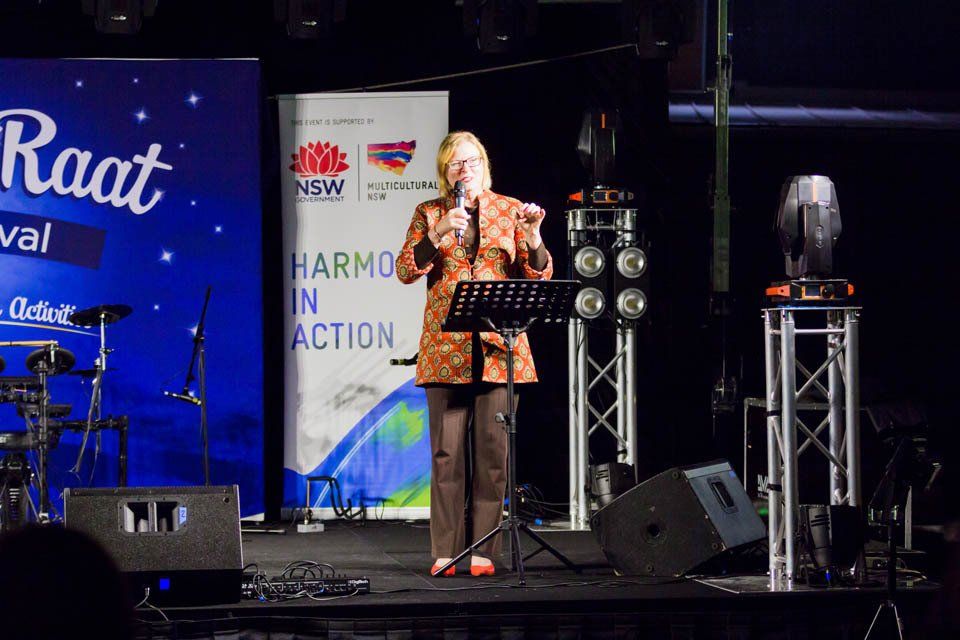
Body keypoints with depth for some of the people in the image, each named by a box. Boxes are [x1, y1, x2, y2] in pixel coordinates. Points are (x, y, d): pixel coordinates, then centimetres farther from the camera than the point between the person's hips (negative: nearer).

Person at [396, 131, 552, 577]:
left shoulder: (509, 210, 10)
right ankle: (446, 552, 1)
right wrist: (438, 235, -14)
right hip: (445, 347, 0)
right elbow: (405, 271, -1)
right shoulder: (428, 214, 10)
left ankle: (484, 551, 2)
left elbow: (539, 277, 6)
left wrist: (532, 238, -12)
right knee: (447, 451, -2)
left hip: (498, 347, 0)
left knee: (493, 451, -2)